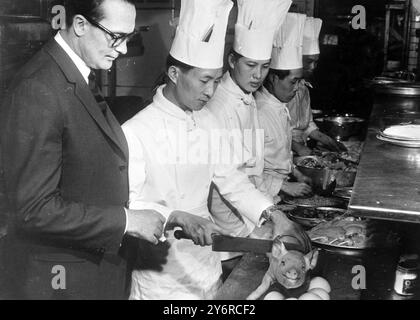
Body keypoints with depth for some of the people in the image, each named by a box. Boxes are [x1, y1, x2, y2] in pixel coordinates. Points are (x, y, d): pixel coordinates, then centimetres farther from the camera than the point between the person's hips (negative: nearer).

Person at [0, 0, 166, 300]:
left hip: (103, 258, 8)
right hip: (63, 275, -8)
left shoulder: (82, 78, 5)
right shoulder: (37, 90, -24)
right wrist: (125, 221, -21)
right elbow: (34, 208, -25)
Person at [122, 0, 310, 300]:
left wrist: (273, 216, -4)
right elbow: (127, 205, -21)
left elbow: (231, 178, 7)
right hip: (160, 275, -6)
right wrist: (178, 218, -35)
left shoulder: (209, 123, 3)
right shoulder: (136, 133, -18)